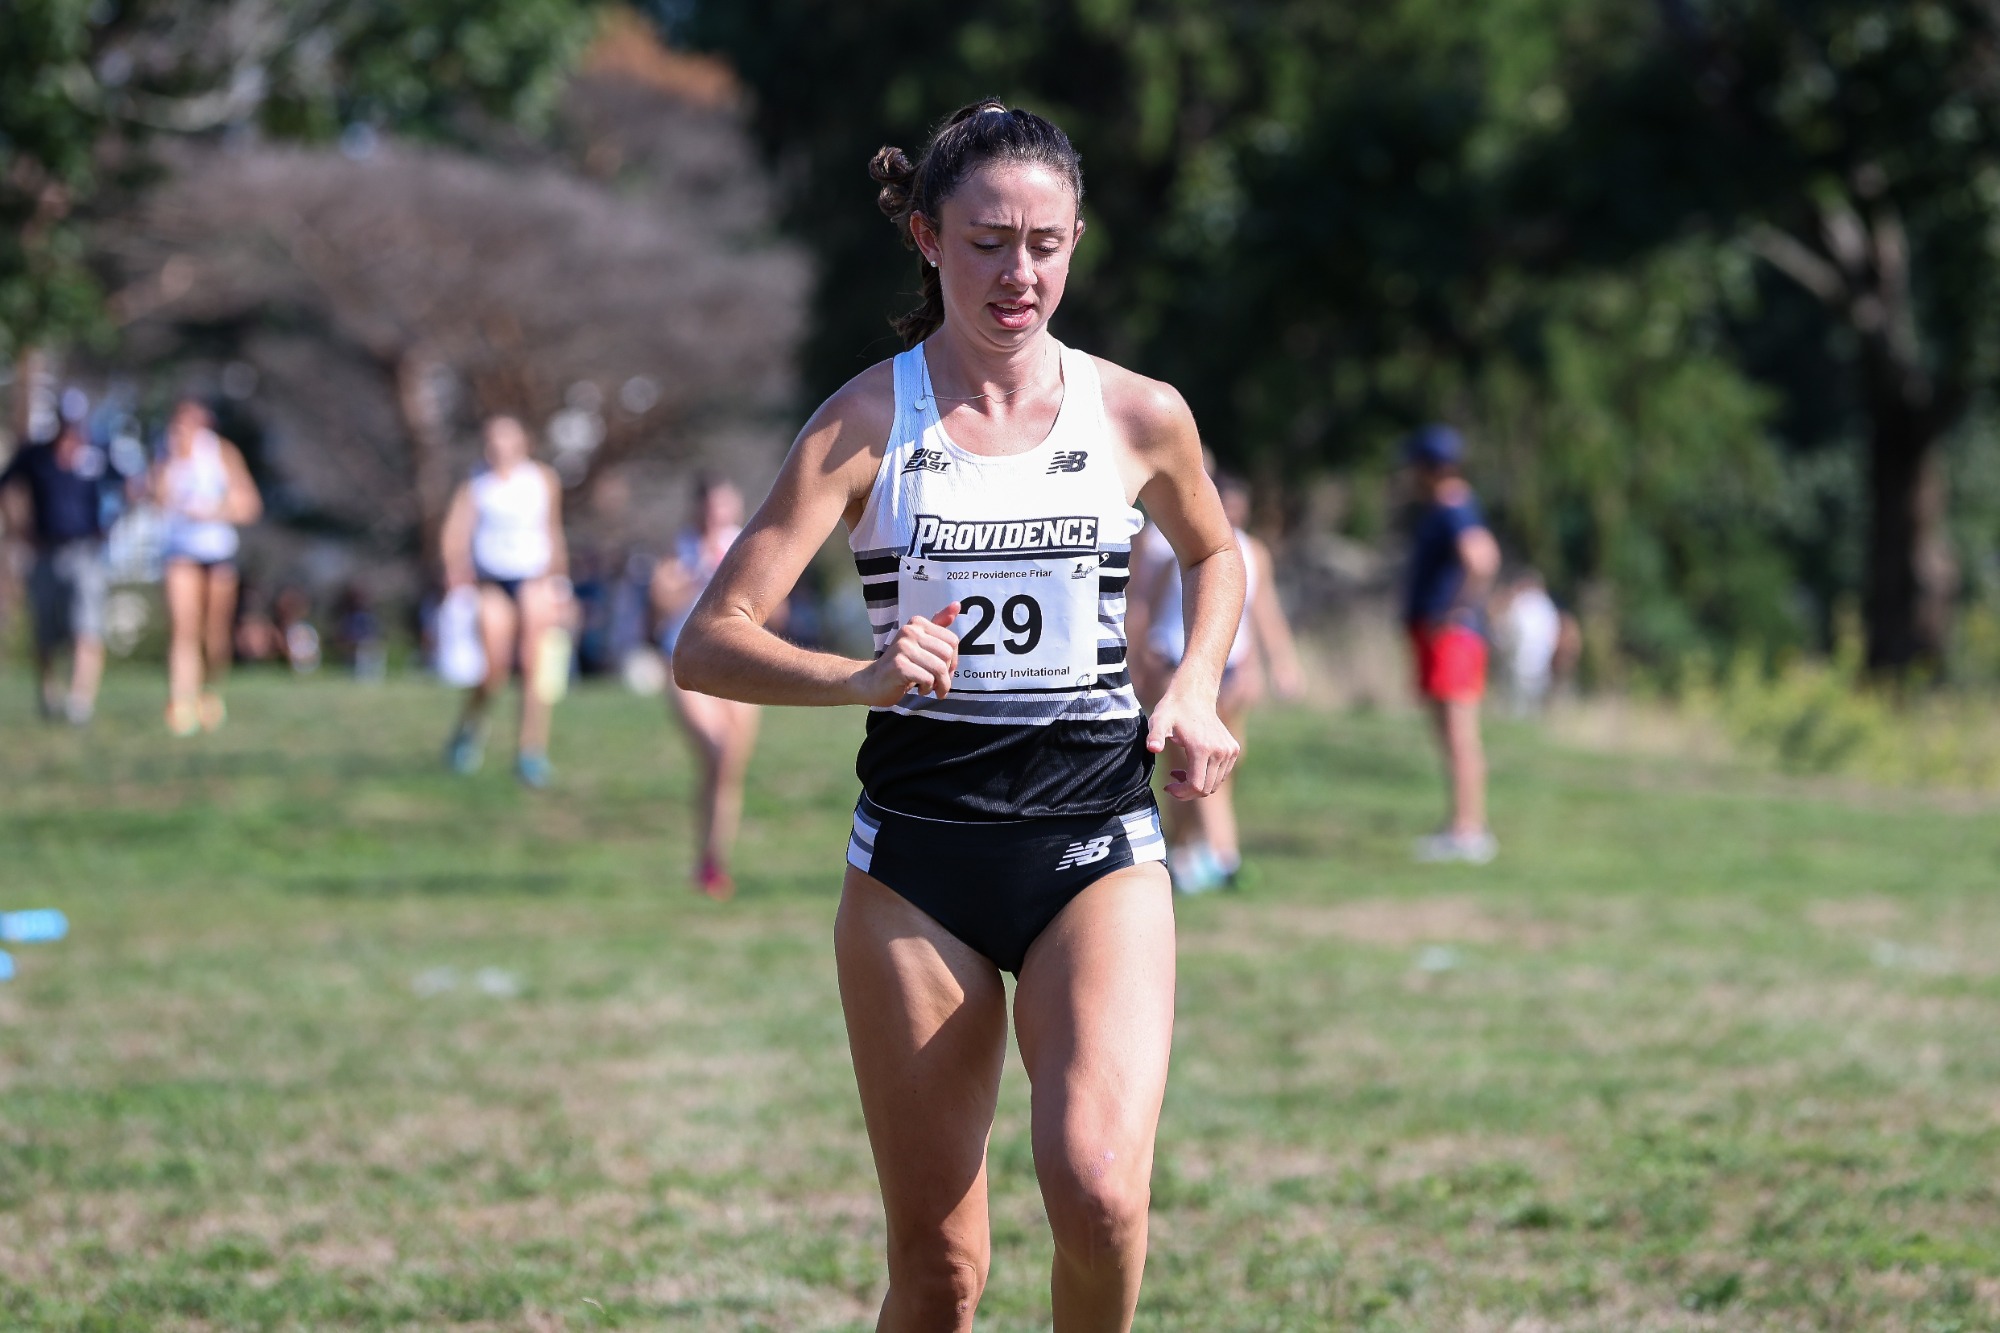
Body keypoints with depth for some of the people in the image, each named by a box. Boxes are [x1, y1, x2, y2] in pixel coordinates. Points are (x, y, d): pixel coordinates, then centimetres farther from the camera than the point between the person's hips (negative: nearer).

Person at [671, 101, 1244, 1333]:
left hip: (1098, 843, 0)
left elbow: (1215, 551, 25)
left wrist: (1196, 691, 6)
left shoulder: (1140, 417, 3)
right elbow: (710, 644, -8)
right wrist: (859, 676, -26)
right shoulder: (870, 421, -2)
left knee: (1099, 1189, -23)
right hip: (917, 855, 0)